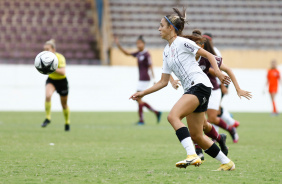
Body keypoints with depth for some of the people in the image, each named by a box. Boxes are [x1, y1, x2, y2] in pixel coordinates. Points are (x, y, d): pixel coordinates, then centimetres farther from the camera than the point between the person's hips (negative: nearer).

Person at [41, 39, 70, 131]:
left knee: (64, 104, 11)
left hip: (62, 81, -3)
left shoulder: (60, 58, -26)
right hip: (51, 80, 3)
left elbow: (63, 72, -37)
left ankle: (67, 123, 34)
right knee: (48, 96, -29)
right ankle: (48, 118, -20)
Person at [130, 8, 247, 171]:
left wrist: (217, 72, -18)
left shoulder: (182, 42, -4)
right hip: (191, 90, 9)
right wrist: (142, 93, 19)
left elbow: (209, 55, -3)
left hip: (200, 85, -9)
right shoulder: (167, 51, 19)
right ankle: (227, 163, 18)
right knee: (196, 136, 7)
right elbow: (164, 82, 22)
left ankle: (192, 156, -36)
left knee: (173, 116, -26)